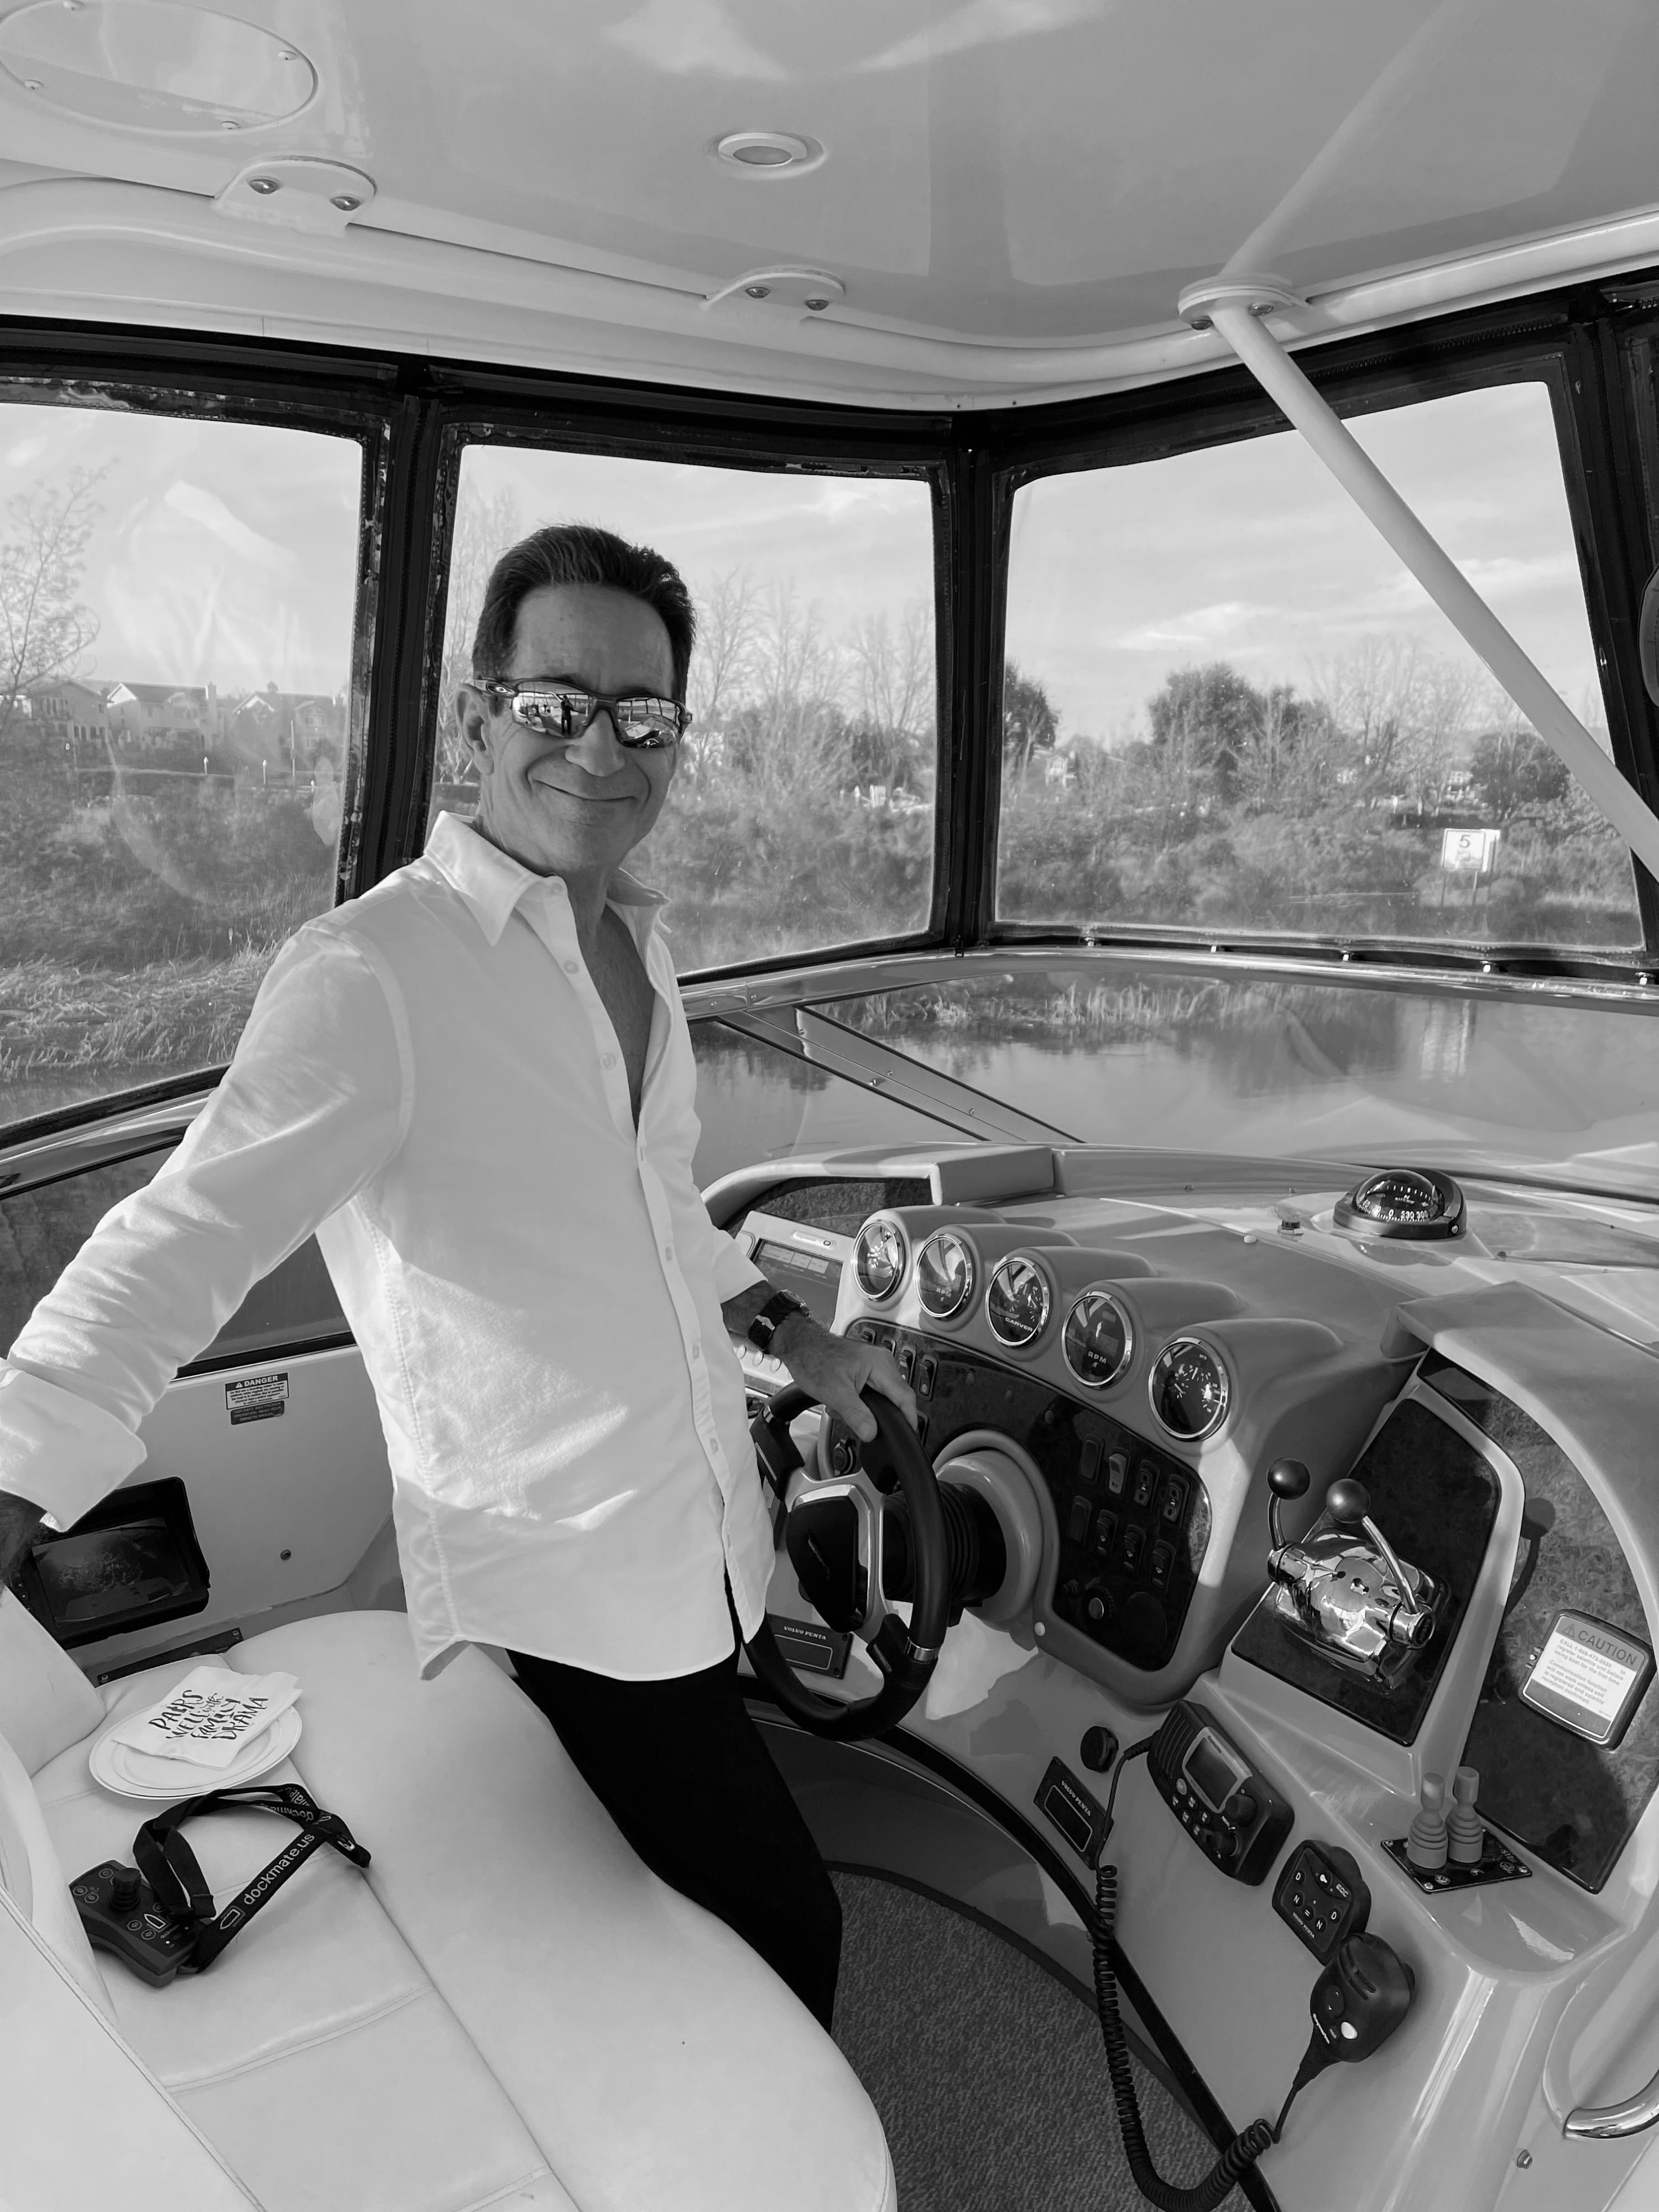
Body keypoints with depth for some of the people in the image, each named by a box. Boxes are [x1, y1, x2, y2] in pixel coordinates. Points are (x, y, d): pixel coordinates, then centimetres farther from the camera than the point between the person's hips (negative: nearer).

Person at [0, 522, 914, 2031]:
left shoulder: (635, 947, 6)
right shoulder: (375, 974, -20)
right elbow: (183, 1241, -28)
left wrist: (793, 1335, 14)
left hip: (702, 1552, 8)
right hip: (571, 1590, -8)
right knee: (785, 1932, 1)